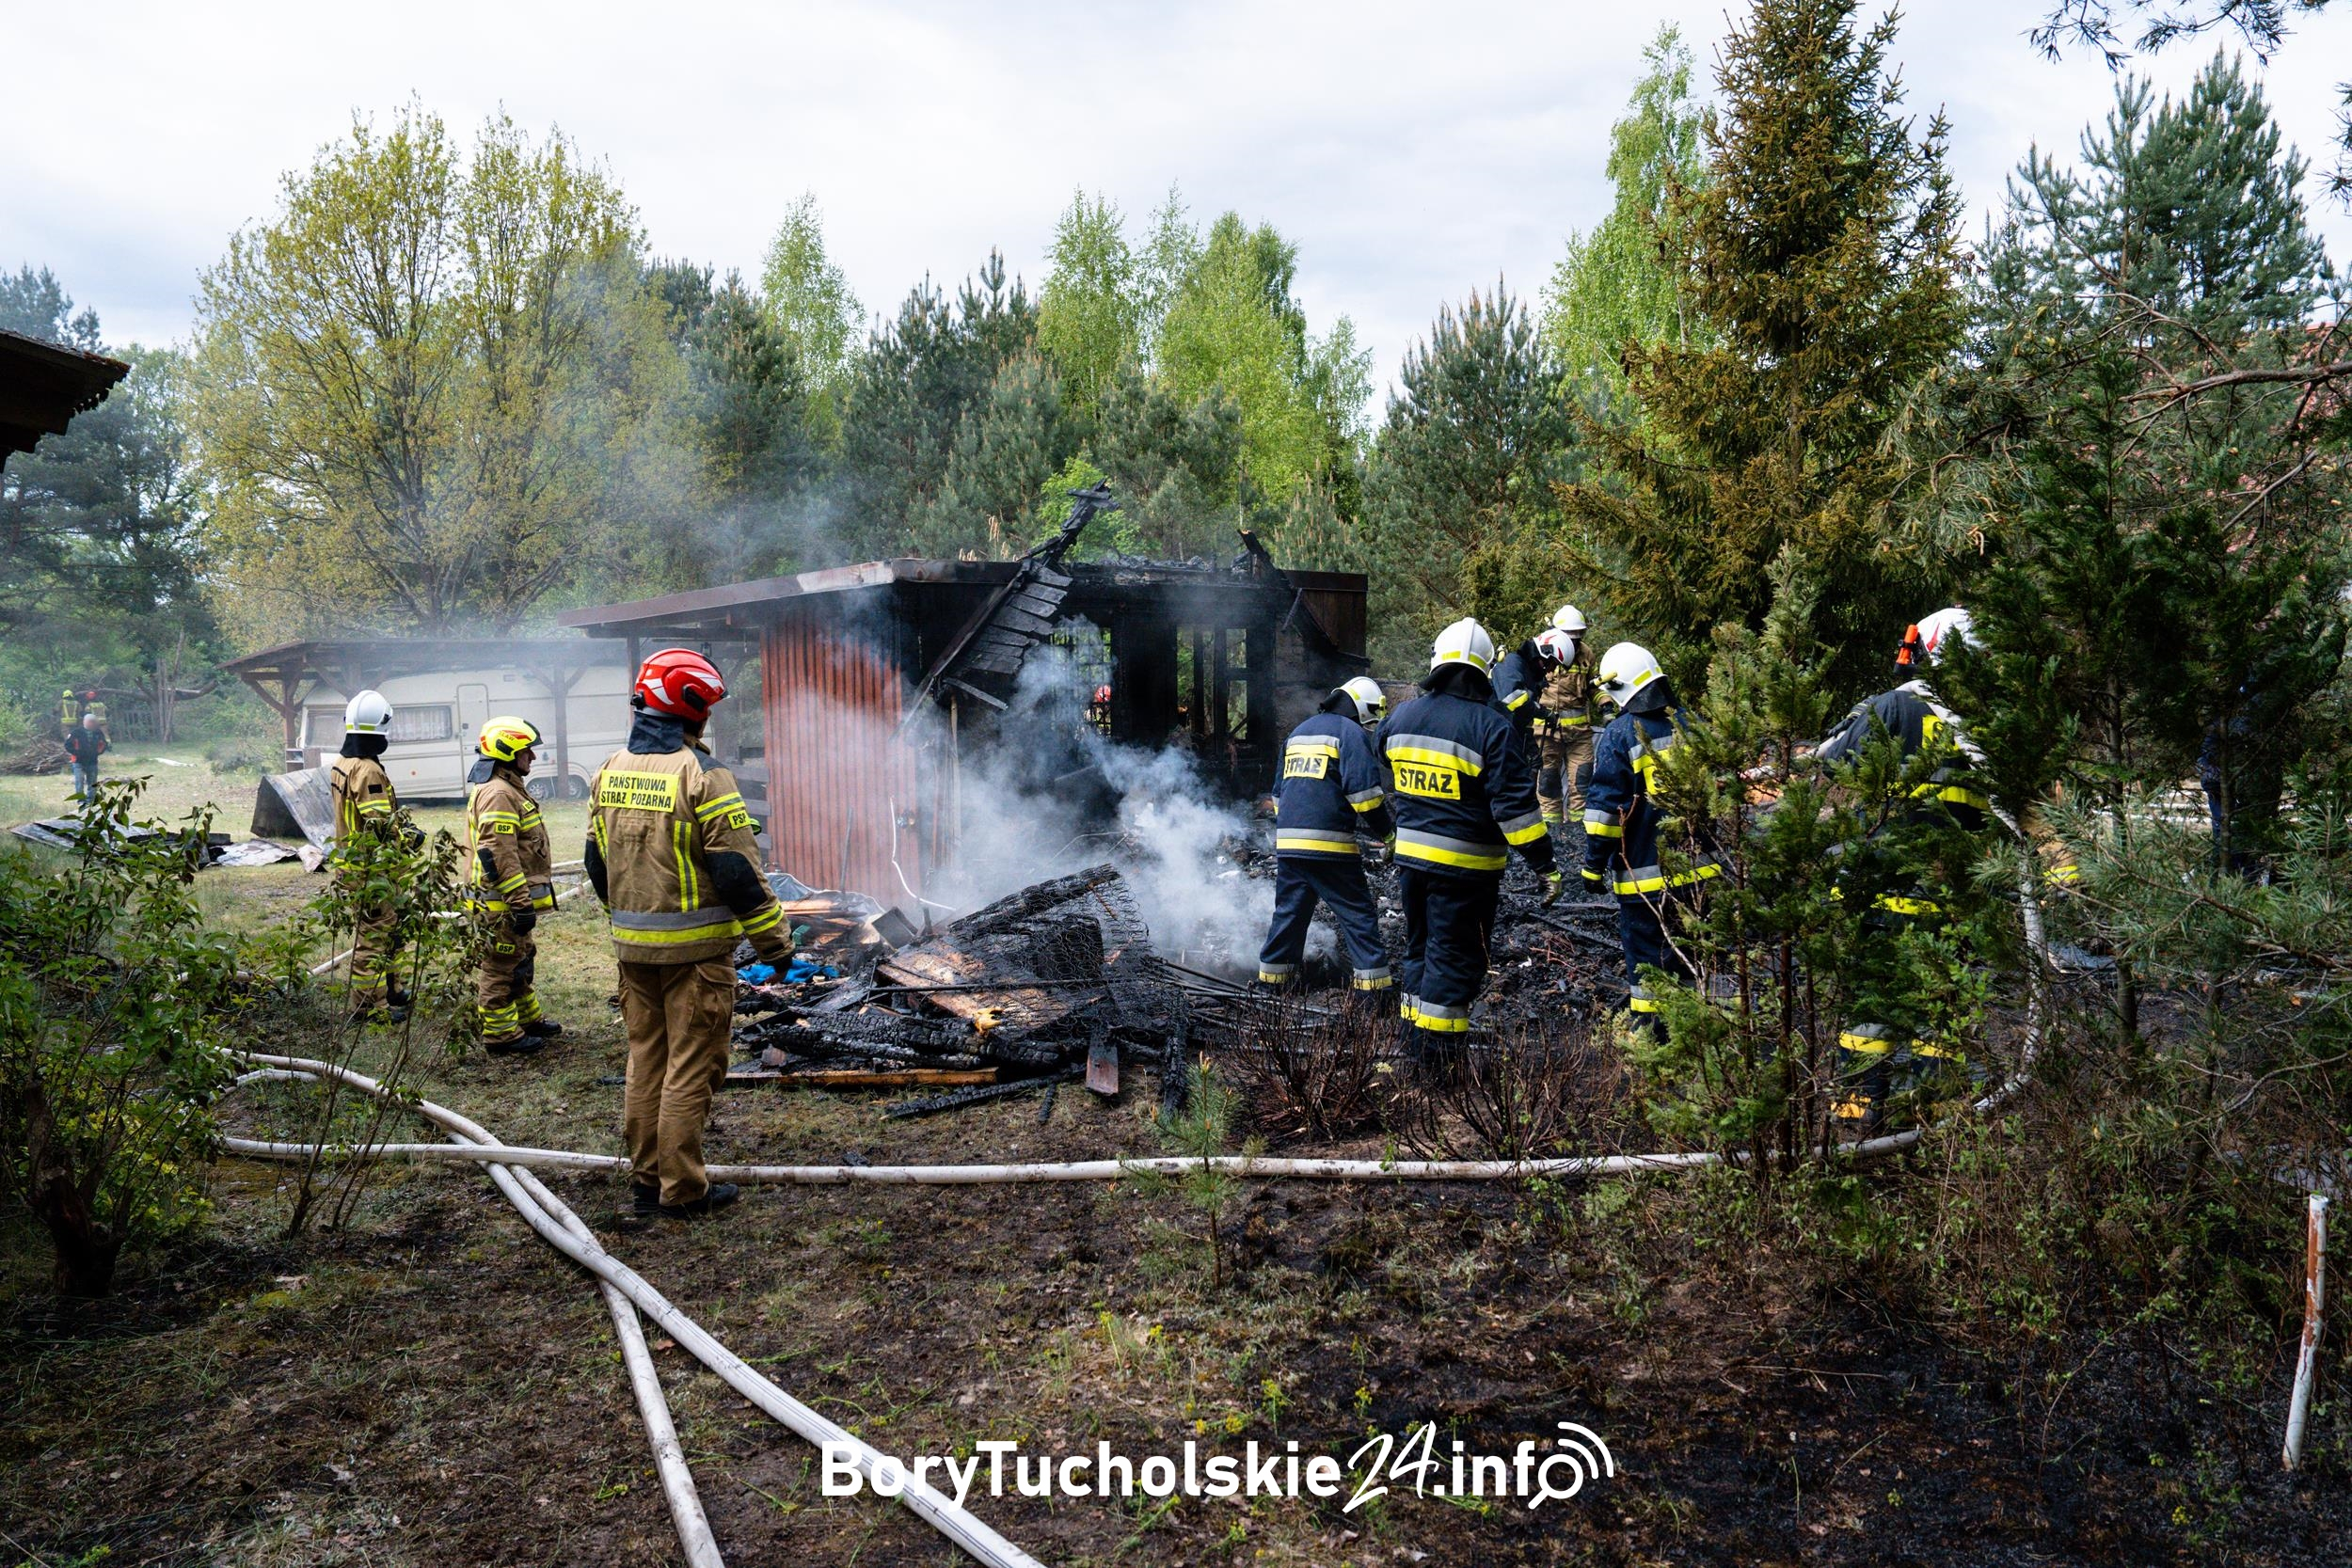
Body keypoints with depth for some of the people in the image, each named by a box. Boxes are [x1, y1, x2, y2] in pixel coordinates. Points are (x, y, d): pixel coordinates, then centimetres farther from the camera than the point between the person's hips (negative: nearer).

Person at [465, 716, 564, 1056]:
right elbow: (500, 857, -26)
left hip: (513, 901, 11)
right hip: (502, 904, -11)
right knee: (500, 968, -1)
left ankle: (527, 1018, 35)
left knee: (520, 961, 22)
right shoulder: (497, 794, -20)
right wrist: (521, 904, -25)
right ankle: (501, 1034, 6)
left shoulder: (509, 787, 15)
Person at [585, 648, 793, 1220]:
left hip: (633, 946, 7)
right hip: (695, 949, -7)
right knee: (690, 1068, 2)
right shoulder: (701, 775, -17)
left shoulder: (610, 772, 6)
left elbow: (597, 863, 16)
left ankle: (645, 1178, 27)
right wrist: (774, 940, -10)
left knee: (645, 1061, 17)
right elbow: (738, 871, -18)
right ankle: (683, 1190, 9)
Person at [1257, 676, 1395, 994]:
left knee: (1289, 910, 17)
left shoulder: (1298, 732, 22)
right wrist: (1384, 830, -3)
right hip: (1329, 845, -7)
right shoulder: (1350, 733, -4)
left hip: (1287, 841, 7)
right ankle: (1374, 980, -2)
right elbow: (1365, 790, -13)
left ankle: (1272, 973, 22)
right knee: (1358, 914, -1)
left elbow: (1279, 791, 27)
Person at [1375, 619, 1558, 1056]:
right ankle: (1437, 1052, 6)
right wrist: (1545, 864, -12)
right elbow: (1514, 804, -17)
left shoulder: (1400, 718, 4)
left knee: (1420, 945, 19)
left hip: (1410, 856, 6)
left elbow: (1385, 787, 19)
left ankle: (1417, 1037, 27)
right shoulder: (1490, 726, -15)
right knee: (1454, 955, 2)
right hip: (1464, 866, -5)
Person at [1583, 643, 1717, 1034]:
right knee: (1690, 954, 16)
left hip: (1644, 873, -5)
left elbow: (1605, 807, -14)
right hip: (1699, 869, 5)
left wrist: (1594, 865, -6)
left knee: (1645, 952, 6)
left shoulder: (1618, 735, -13)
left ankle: (1648, 1031, 9)